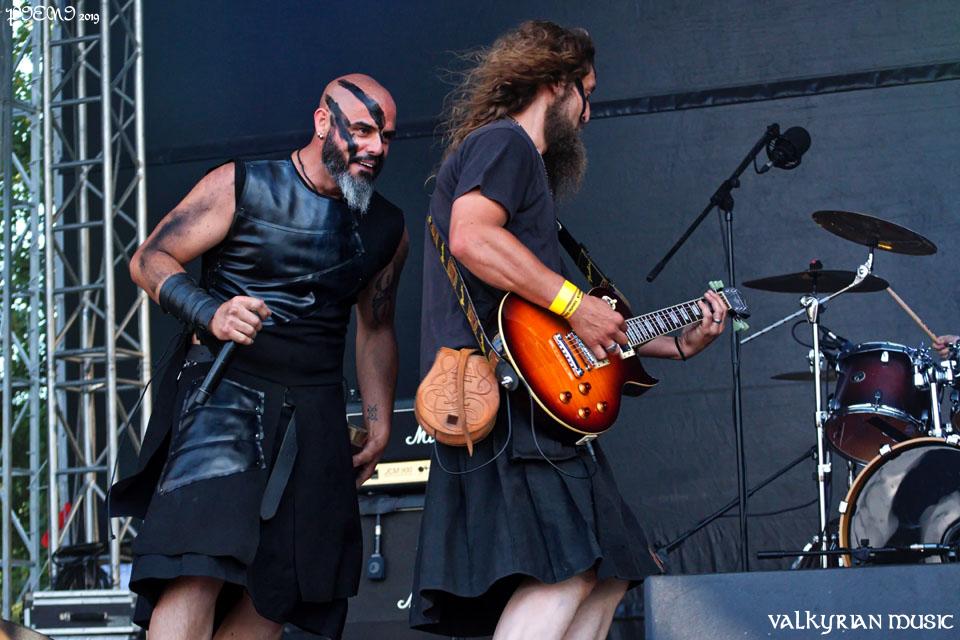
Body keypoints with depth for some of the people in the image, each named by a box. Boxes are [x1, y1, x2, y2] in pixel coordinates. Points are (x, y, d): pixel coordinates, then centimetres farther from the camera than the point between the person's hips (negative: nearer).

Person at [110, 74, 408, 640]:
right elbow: (151, 260, -3)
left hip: (315, 412, 5)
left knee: (278, 587, 0)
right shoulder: (242, 187, -2)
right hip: (225, 391, -5)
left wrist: (379, 423, 16)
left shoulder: (386, 229, 12)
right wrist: (210, 313, -21)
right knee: (201, 564, -22)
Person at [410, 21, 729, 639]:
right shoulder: (502, 143, -1)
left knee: (610, 567, 8)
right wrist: (574, 303, -17)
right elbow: (472, 237, -22)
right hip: (502, 397, -11)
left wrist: (678, 343, 23)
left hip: (533, 410, 11)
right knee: (565, 570, -22)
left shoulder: (528, 167, 30)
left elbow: (555, 325, 26)